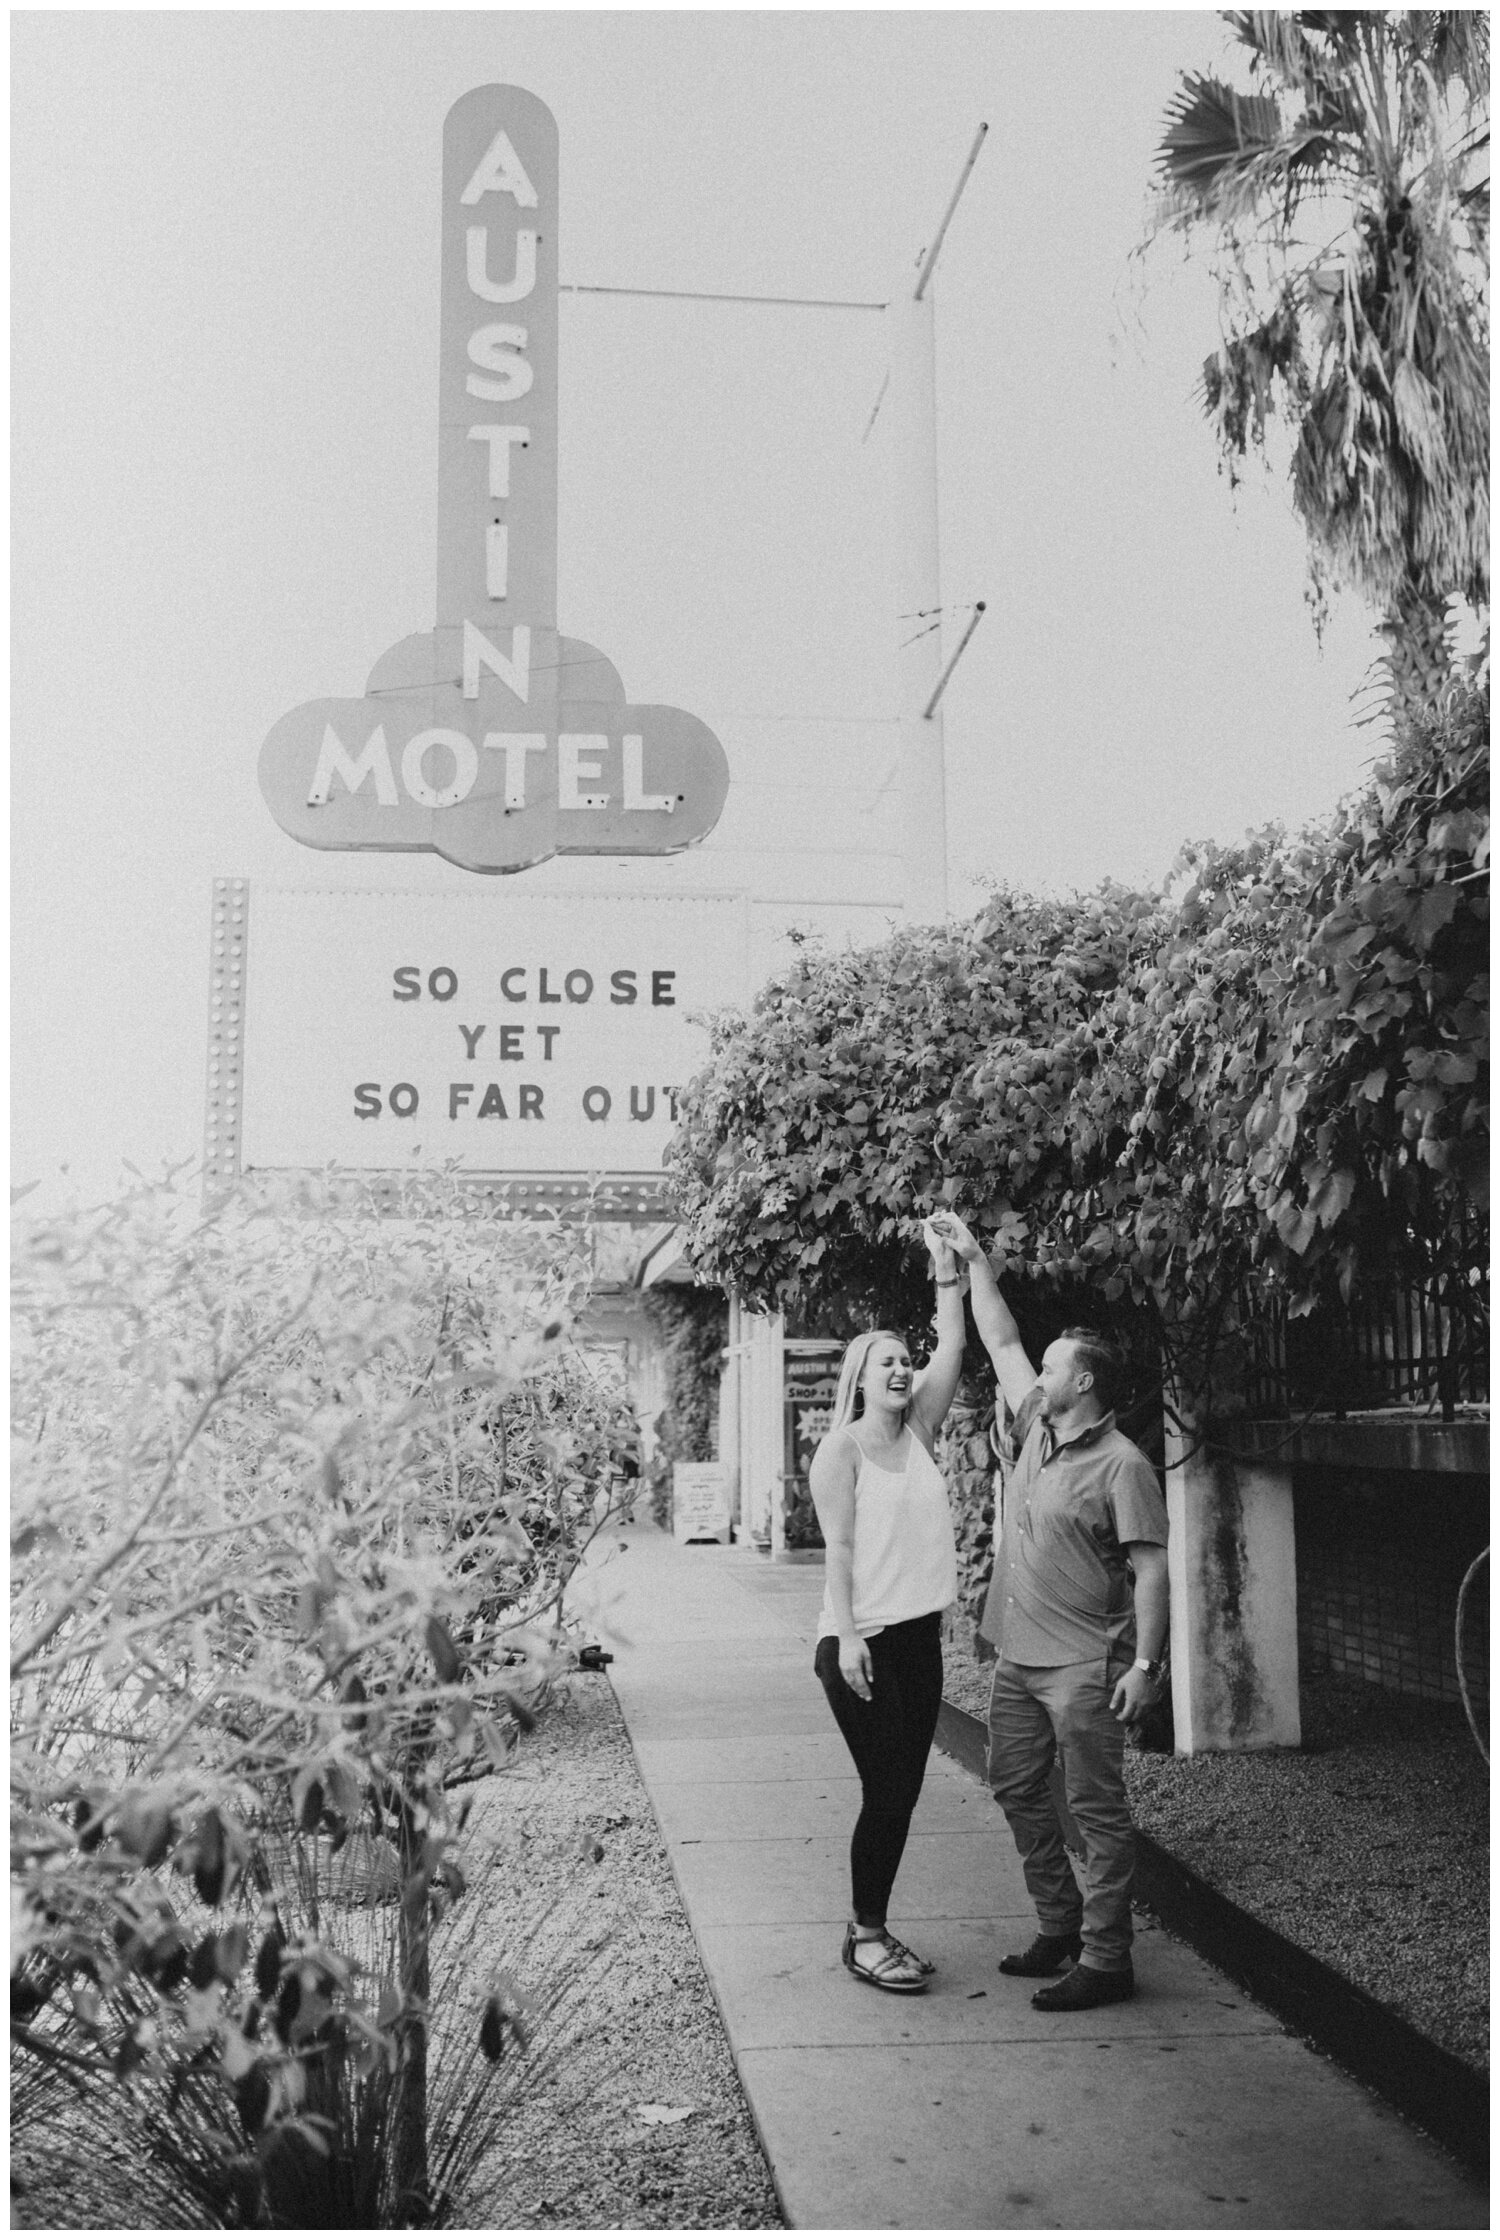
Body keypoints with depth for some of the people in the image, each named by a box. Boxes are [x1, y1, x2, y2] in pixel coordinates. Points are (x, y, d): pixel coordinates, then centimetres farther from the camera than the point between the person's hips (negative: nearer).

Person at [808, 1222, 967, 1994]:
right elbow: (839, 1548, -12)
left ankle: (875, 1927, 22)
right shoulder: (842, 1448, -7)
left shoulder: (917, 1431, 10)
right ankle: (864, 1936, 11)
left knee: (903, 1793, 10)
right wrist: (847, 1637, -18)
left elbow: (952, 1349, 7)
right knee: (885, 1792, -3)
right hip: (862, 1642, -6)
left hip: (920, 1637, 6)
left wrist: (948, 1275, 4)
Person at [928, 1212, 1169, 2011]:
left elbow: (1150, 1569, -15)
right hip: (1017, 1655, 9)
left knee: (1097, 1811, -1)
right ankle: (1060, 1927, 28)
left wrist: (1146, 1661, -21)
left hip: (1083, 1666, -9)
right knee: (1018, 1793, 15)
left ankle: (1105, 1959, 6)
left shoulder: (1121, 1464, -13)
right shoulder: (1038, 1427, 8)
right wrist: (972, 1261, 17)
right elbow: (1000, 1342, 16)